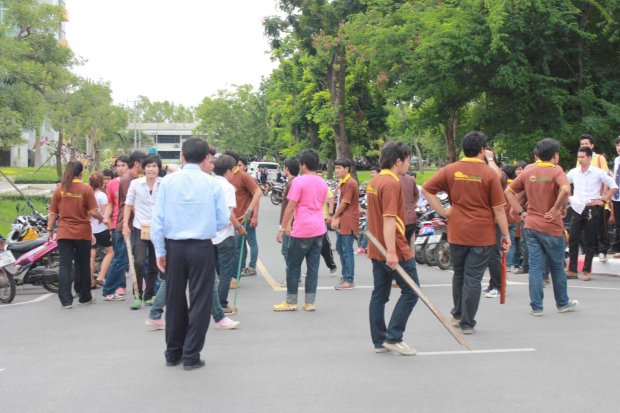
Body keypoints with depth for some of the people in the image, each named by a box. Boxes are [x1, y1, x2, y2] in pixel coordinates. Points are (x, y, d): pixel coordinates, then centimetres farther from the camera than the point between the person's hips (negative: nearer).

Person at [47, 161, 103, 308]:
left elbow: (53, 213, 3)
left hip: (64, 233, 1)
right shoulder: (86, 189, -7)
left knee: (65, 266, 2)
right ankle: (84, 297, 25)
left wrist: (50, 230, 12)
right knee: (83, 266, 13)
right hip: (82, 233, -1)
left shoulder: (60, 189, 0)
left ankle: (66, 300, -5)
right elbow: (93, 212, -11)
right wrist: (101, 218, 9)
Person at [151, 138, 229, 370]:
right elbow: (224, 221, -2)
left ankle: (173, 353, 25)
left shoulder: (168, 181, -2)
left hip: (174, 247, 2)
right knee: (200, 301, 7)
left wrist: (159, 250, 6)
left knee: (174, 300, 15)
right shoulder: (213, 184, -5)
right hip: (202, 248, -2)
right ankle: (191, 356, 10)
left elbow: (158, 218, -2)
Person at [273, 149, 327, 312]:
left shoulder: (299, 181, -11)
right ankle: (310, 302, 11)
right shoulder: (323, 183, 10)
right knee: (313, 266, 8)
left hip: (302, 230, -6)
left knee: (293, 266, 5)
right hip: (319, 228, 6)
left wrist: (284, 226, -2)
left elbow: (291, 207, -13)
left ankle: (291, 302, 10)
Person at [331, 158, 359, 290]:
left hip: (348, 222, -10)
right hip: (342, 222, 10)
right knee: (340, 248, 17)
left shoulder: (350, 183, -16)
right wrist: (336, 218, 4)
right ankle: (345, 276, 28)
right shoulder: (343, 182, 16)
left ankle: (349, 281, -3)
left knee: (347, 251, -7)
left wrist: (335, 217, -6)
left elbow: (344, 203, -17)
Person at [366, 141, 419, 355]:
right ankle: (393, 338, 0)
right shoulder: (392, 184, -17)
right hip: (395, 250, -9)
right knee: (410, 292, 1)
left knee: (379, 295, 11)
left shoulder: (374, 181, 13)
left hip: (377, 250, 9)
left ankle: (379, 341, 16)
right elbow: (389, 219, -24)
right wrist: (391, 252, -27)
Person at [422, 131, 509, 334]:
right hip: (482, 235, -3)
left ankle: (457, 314, 34)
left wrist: (443, 211, 2)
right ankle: (467, 323, 9)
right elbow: (498, 209, -6)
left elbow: (426, 189, -1)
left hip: (456, 232, 3)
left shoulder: (451, 170, 0)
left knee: (459, 274, 20)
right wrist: (506, 235, 1)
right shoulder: (489, 174, -9)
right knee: (473, 279, 3)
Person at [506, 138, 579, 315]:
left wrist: (521, 212, 5)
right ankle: (563, 303, 27)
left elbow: (509, 192, 5)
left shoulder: (528, 171, 5)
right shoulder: (556, 171, -9)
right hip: (551, 227, -3)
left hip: (531, 226, 3)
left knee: (535, 266, 5)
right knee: (557, 266, 13)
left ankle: (536, 307, 4)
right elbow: (565, 189, -29)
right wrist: (556, 209, -17)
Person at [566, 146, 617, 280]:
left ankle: (586, 271, 11)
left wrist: (603, 200, -6)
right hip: (577, 209, 3)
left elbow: (614, 187, -2)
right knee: (572, 239, 0)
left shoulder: (598, 172, -6)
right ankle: (572, 270, 7)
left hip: (592, 209, -3)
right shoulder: (573, 172, 4)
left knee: (590, 241, 3)